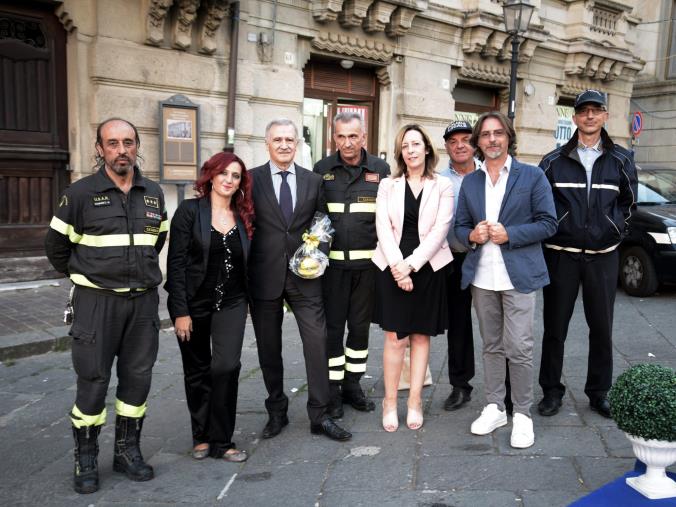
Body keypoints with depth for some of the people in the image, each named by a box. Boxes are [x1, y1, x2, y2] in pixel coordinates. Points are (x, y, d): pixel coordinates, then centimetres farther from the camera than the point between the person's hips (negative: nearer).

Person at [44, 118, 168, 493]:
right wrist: (84, 276, 9)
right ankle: (86, 459, 19)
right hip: (96, 301, -4)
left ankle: (128, 451, 26)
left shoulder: (154, 194, 6)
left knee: (137, 378, 10)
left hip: (143, 301, 4)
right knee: (93, 381, 2)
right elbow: (56, 245, 4)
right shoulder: (80, 194, -6)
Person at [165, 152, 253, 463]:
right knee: (198, 371, 9)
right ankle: (201, 435, 28)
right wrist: (180, 311, -15)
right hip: (194, 304, -2)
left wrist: (249, 301, 6)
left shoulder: (244, 216, 5)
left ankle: (220, 441, 6)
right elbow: (175, 262, -10)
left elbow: (247, 262, 10)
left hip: (231, 304, 2)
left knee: (227, 366, -8)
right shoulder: (190, 210, -7)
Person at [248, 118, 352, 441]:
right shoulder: (251, 179, 1)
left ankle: (319, 415, 11)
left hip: (304, 275, 1)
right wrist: (248, 266, -4)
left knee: (317, 342, -2)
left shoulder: (313, 181, 8)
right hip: (264, 277, -1)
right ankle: (276, 412, 27)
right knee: (268, 348, 10)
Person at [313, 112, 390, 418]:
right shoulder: (322, 170, 3)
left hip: (367, 261, 1)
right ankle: (332, 390, 16)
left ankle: (352, 385, 25)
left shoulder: (380, 169, 4)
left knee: (360, 325, 10)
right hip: (332, 261, -1)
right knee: (332, 325, 4)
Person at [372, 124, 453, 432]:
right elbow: (383, 227, -1)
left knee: (421, 336, 7)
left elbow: (440, 230, -5)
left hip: (427, 267, 0)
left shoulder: (443, 186, 3)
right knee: (395, 337, -1)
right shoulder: (388, 185, 8)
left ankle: (415, 401, 16)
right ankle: (390, 401, 10)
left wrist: (411, 265, -14)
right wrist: (397, 266, -13)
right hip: (392, 268, 0)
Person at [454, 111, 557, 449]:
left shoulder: (532, 176, 1)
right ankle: (494, 408, 24)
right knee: (492, 346, 12)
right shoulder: (469, 182, 12)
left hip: (518, 276, -4)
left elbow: (548, 223, -4)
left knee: (519, 348, -5)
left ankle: (522, 414, 10)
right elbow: (460, 226, 14)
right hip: (482, 277, 4)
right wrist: (472, 236, -9)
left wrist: (508, 234, -15)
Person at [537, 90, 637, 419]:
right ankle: (551, 390, 17)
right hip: (561, 254, -1)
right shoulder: (554, 161, 3)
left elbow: (628, 202, 17)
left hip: (602, 256, 1)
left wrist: (614, 230, 7)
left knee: (602, 327, 7)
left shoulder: (621, 161, 7)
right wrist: (549, 230, 1)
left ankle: (598, 392, 22)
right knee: (555, 327, 4)